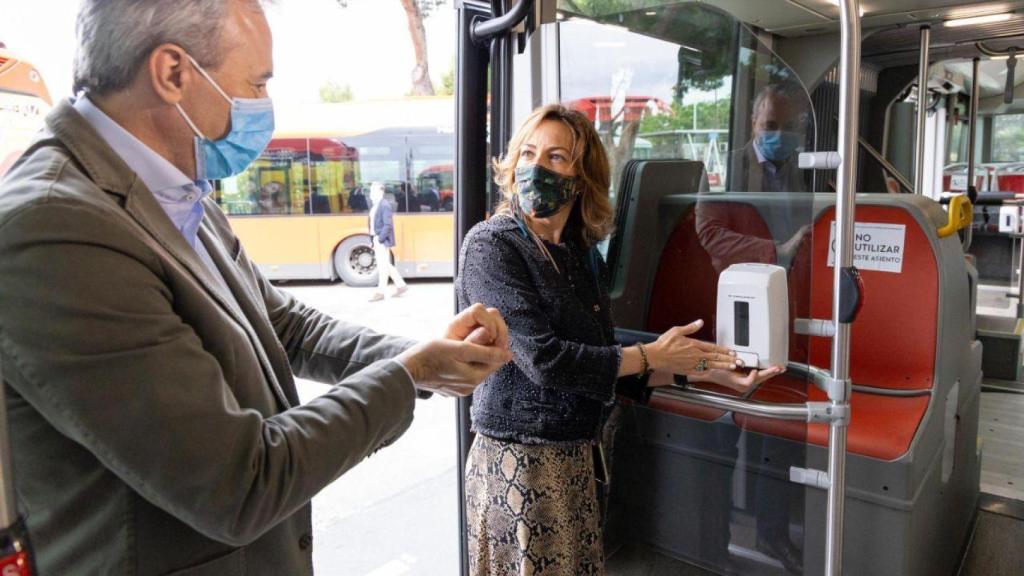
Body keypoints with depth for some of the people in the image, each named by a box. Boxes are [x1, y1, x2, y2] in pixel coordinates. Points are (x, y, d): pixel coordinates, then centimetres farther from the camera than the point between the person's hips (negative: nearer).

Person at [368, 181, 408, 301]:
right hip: (377, 239, 9)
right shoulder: (375, 206, 12)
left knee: (383, 266, -2)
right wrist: (373, 239, 11)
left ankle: (380, 292, 5)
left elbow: (388, 225, -19)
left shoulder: (385, 205, -14)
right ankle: (401, 285, 24)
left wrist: (380, 239, -20)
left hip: (383, 241, -9)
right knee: (386, 265, 14)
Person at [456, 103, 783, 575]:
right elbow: (542, 359, -21)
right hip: (520, 460, -6)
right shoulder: (490, 245, -13)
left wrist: (700, 369, 0)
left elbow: (608, 368, 9)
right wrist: (650, 356, -12)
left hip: (577, 457, 7)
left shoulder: (582, 254, 8)